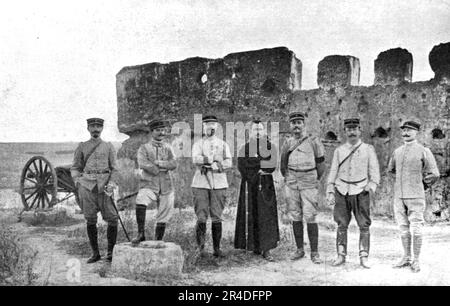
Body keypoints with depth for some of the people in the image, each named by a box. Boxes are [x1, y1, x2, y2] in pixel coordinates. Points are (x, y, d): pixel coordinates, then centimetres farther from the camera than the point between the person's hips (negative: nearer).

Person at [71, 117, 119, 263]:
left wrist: (112, 183, -7)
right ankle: (95, 253, 14)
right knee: (90, 220, 2)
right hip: (87, 185, 1)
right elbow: (75, 167, 15)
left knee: (112, 219, -6)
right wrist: (77, 181, -2)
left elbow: (114, 168, 9)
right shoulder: (82, 147, 12)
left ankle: (110, 252, 7)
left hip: (104, 185, 0)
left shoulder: (108, 146, 11)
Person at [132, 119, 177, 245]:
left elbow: (173, 164, 0)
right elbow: (143, 164, -12)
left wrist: (158, 163, -12)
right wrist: (164, 168, -7)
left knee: (163, 220, 4)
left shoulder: (168, 148, 15)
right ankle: (141, 234, -23)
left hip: (166, 187, 3)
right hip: (149, 185, -3)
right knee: (140, 201, -33)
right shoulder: (144, 148, 5)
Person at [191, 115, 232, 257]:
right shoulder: (198, 144, 10)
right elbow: (195, 159, -9)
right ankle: (201, 248, 3)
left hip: (219, 183, 1)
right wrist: (214, 159, -14)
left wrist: (207, 163, -13)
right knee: (201, 218, -4)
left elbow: (228, 163, -1)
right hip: (201, 183, -1)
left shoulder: (223, 144, 14)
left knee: (217, 218, 2)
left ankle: (217, 248, 9)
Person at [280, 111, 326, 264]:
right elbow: (283, 164, 20)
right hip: (291, 185, 3)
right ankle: (300, 250, 18)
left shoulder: (313, 141, -3)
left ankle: (314, 253, 3)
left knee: (310, 218, -6)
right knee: (296, 218, 8)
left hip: (309, 185, -3)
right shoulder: (287, 143, 7)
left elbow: (321, 164, 5)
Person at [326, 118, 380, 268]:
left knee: (364, 225, -1)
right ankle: (341, 256, 11)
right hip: (342, 191, 1)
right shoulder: (339, 150, 10)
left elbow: (374, 170, 2)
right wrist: (330, 192, 2)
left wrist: (371, 187, -13)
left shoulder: (368, 149, 6)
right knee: (341, 225, 3)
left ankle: (364, 257, 8)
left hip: (361, 191, -1)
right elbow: (333, 171, 10)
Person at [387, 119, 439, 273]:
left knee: (416, 229, -2)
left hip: (415, 196, -5)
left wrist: (419, 181, 7)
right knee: (403, 228, 10)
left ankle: (416, 261, 9)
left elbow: (434, 174, -1)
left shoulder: (423, 151, -4)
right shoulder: (397, 151, 10)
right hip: (398, 195, 5)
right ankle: (406, 258, 20)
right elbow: (390, 170, 26)